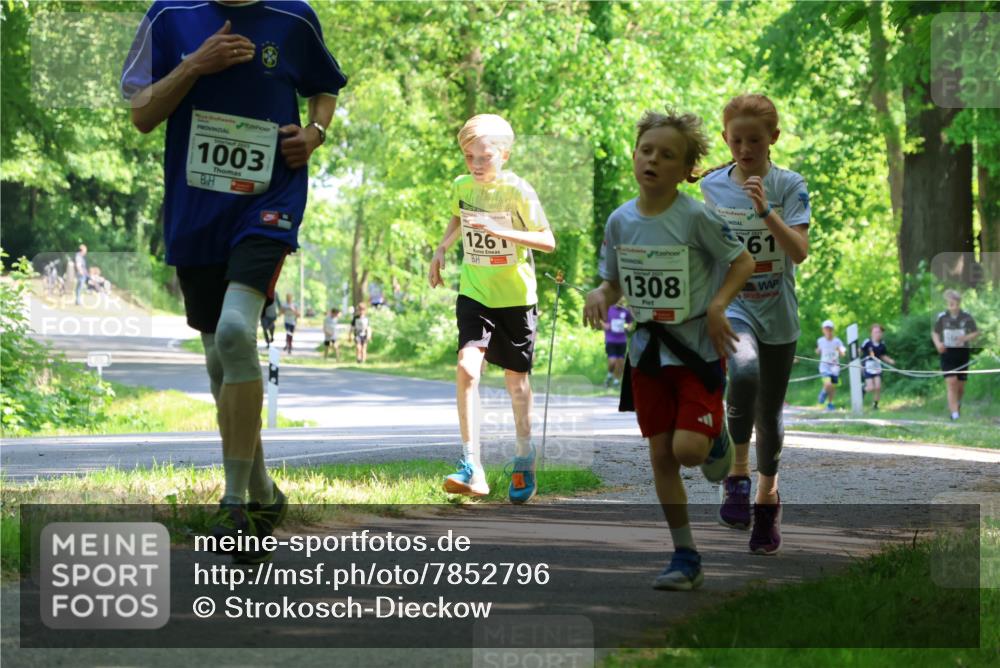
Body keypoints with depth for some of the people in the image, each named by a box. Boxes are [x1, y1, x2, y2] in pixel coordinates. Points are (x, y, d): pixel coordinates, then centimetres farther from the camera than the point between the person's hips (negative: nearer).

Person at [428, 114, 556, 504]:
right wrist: (442, 249, 8)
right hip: (474, 293, 2)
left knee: (516, 379, 10)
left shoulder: (518, 191, -14)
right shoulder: (461, 187, 0)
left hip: (515, 296, -2)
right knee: (467, 367, -19)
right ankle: (471, 468, -19)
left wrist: (504, 232, -28)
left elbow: (548, 241, -15)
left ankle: (524, 463, 32)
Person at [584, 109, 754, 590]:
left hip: (697, 347, -4)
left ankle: (717, 440, 22)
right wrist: (600, 295, -11)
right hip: (648, 348, 4)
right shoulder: (620, 221, 0)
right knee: (661, 454, 5)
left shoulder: (696, 217, -14)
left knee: (689, 449, -16)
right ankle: (685, 557, 16)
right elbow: (613, 281, 11)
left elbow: (743, 262, -5)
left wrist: (717, 305, -18)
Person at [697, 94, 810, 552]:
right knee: (744, 373, -31)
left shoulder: (789, 185, -6)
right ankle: (737, 474, -16)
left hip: (777, 313, 0)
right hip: (731, 305, 0)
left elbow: (799, 252, -18)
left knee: (770, 412, 11)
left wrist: (766, 211, -29)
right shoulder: (711, 186, 1)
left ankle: (767, 490, 35)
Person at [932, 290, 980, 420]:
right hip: (947, 353, -1)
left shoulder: (967, 317, -3)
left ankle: (957, 404, 38)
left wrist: (965, 338, -16)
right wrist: (938, 343, -7)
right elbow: (934, 333, 13)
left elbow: (976, 333, 4)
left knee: (960, 385, 7)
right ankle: (954, 413, -15)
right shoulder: (942, 317, 0)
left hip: (962, 353, 1)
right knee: (951, 383, -14)